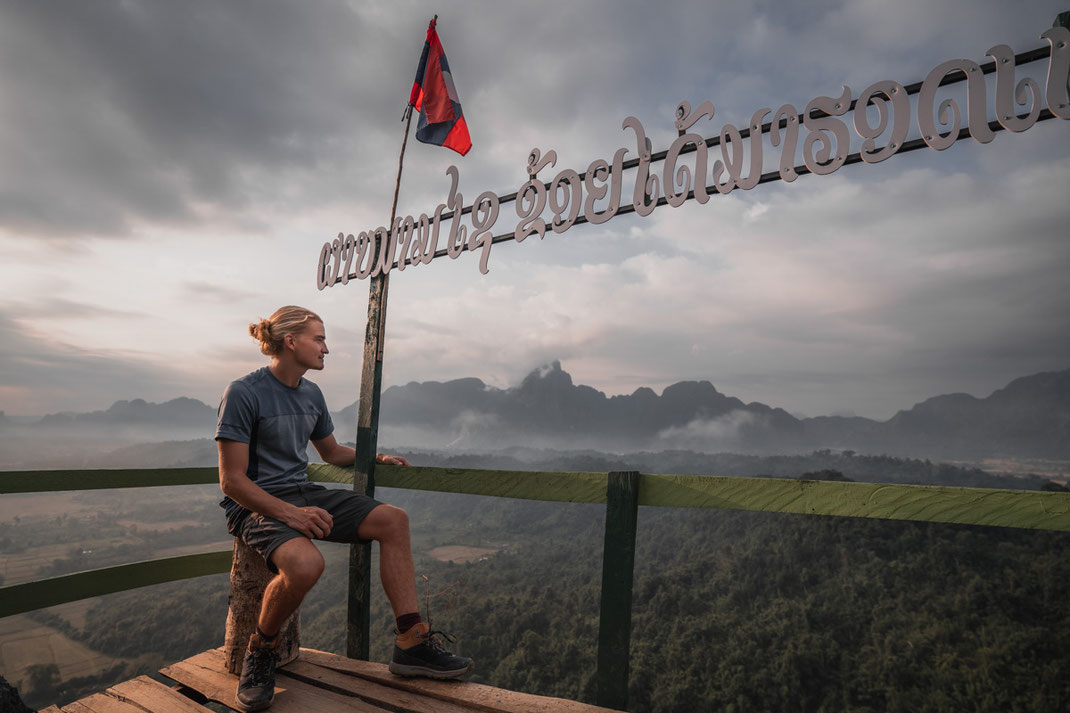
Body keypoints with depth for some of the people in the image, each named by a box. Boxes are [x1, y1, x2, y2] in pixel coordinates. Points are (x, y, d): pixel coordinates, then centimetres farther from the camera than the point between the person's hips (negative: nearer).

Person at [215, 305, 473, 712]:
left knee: (393, 520, -11)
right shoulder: (244, 394, -13)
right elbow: (232, 480, -16)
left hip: (302, 494, 7)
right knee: (305, 563, -38)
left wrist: (375, 458, 10)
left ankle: (411, 645, -8)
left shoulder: (311, 395, 10)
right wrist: (290, 513, -27)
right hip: (256, 505, -7)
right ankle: (259, 652, -6)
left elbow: (332, 453, 25)